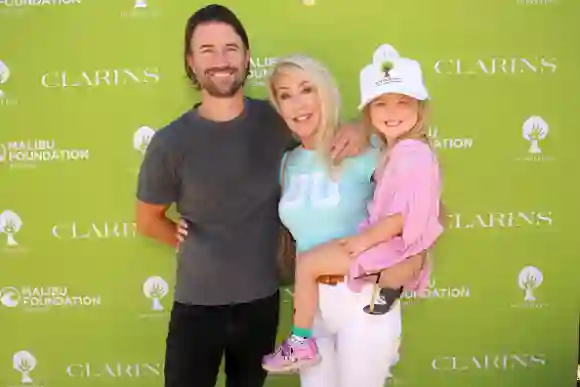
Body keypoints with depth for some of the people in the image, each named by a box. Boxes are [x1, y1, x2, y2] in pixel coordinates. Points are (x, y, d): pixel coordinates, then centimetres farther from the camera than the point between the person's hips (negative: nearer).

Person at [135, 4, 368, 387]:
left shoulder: (274, 120, -7)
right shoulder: (170, 143, -12)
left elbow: (328, 124, 8)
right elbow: (148, 220, 2)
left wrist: (357, 131, -14)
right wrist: (201, 244, 4)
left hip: (262, 298, 3)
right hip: (198, 302, -2)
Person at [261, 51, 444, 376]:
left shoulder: (411, 154, -20)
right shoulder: (400, 150, 11)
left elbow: (404, 216, -24)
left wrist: (365, 239, -16)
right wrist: (366, 237, 10)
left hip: (388, 245, -11)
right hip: (384, 239, 11)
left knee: (307, 263, -9)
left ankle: (302, 343, 4)